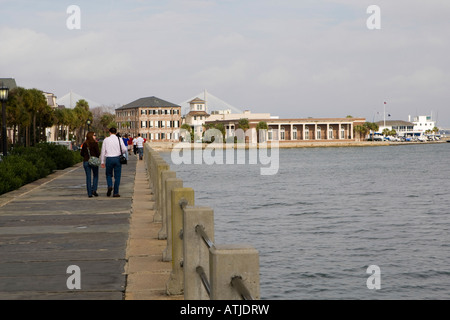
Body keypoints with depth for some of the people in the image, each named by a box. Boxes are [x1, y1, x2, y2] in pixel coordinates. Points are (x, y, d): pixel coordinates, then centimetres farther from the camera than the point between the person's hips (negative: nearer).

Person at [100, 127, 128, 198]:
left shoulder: (106, 140, 3)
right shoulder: (119, 139, 1)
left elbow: (103, 151, 3)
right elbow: (124, 149, -5)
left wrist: (102, 162, 8)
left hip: (109, 159, 1)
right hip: (117, 158, -1)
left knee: (108, 174, 17)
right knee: (117, 176, 6)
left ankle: (109, 186, -10)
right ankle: (115, 193, 3)